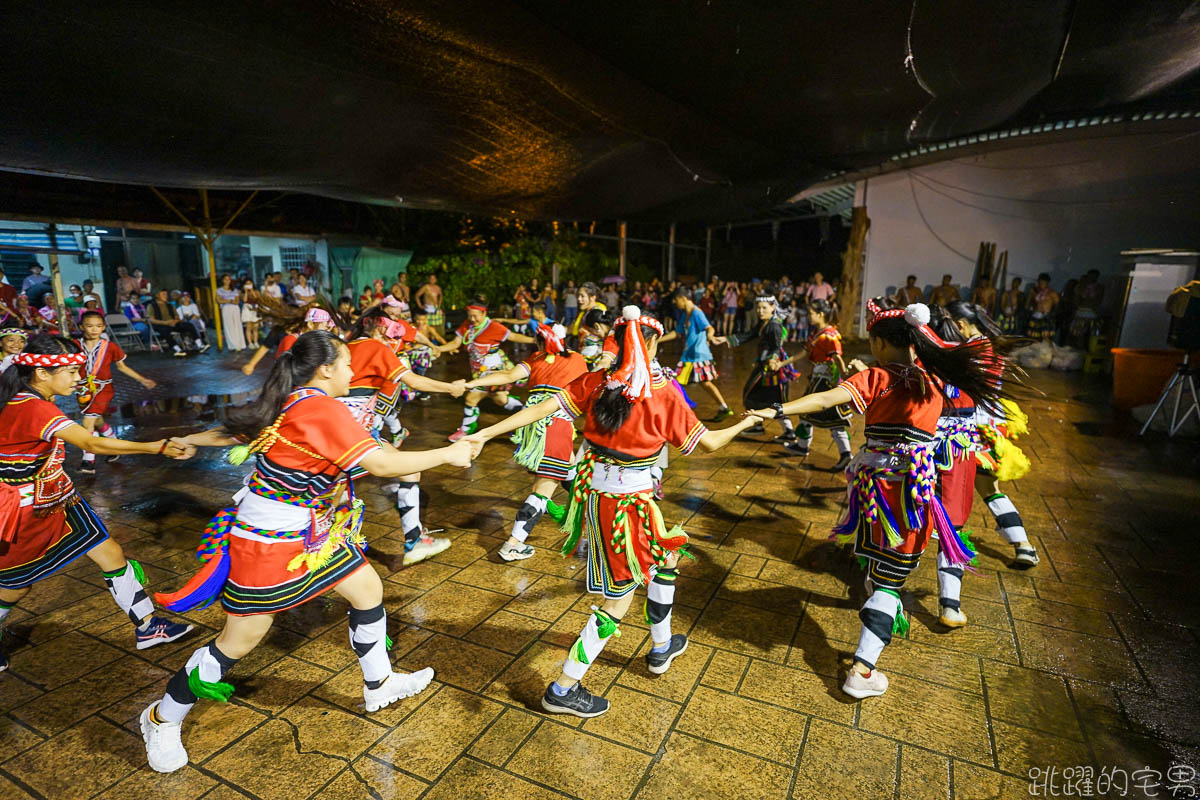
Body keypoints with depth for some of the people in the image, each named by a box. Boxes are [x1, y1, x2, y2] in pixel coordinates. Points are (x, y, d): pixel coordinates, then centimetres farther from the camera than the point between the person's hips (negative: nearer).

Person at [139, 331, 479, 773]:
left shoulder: (290, 404, 0)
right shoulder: (323, 410, -27)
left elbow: (238, 430, 12)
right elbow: (382, 464, -30)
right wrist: (448, 454, -21)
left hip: (308, 533, 10)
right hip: (266, 545, -9)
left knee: (368, 588, 13)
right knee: (239, 641, 8)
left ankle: (379, 685, 30)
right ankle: (161, 719, 35)